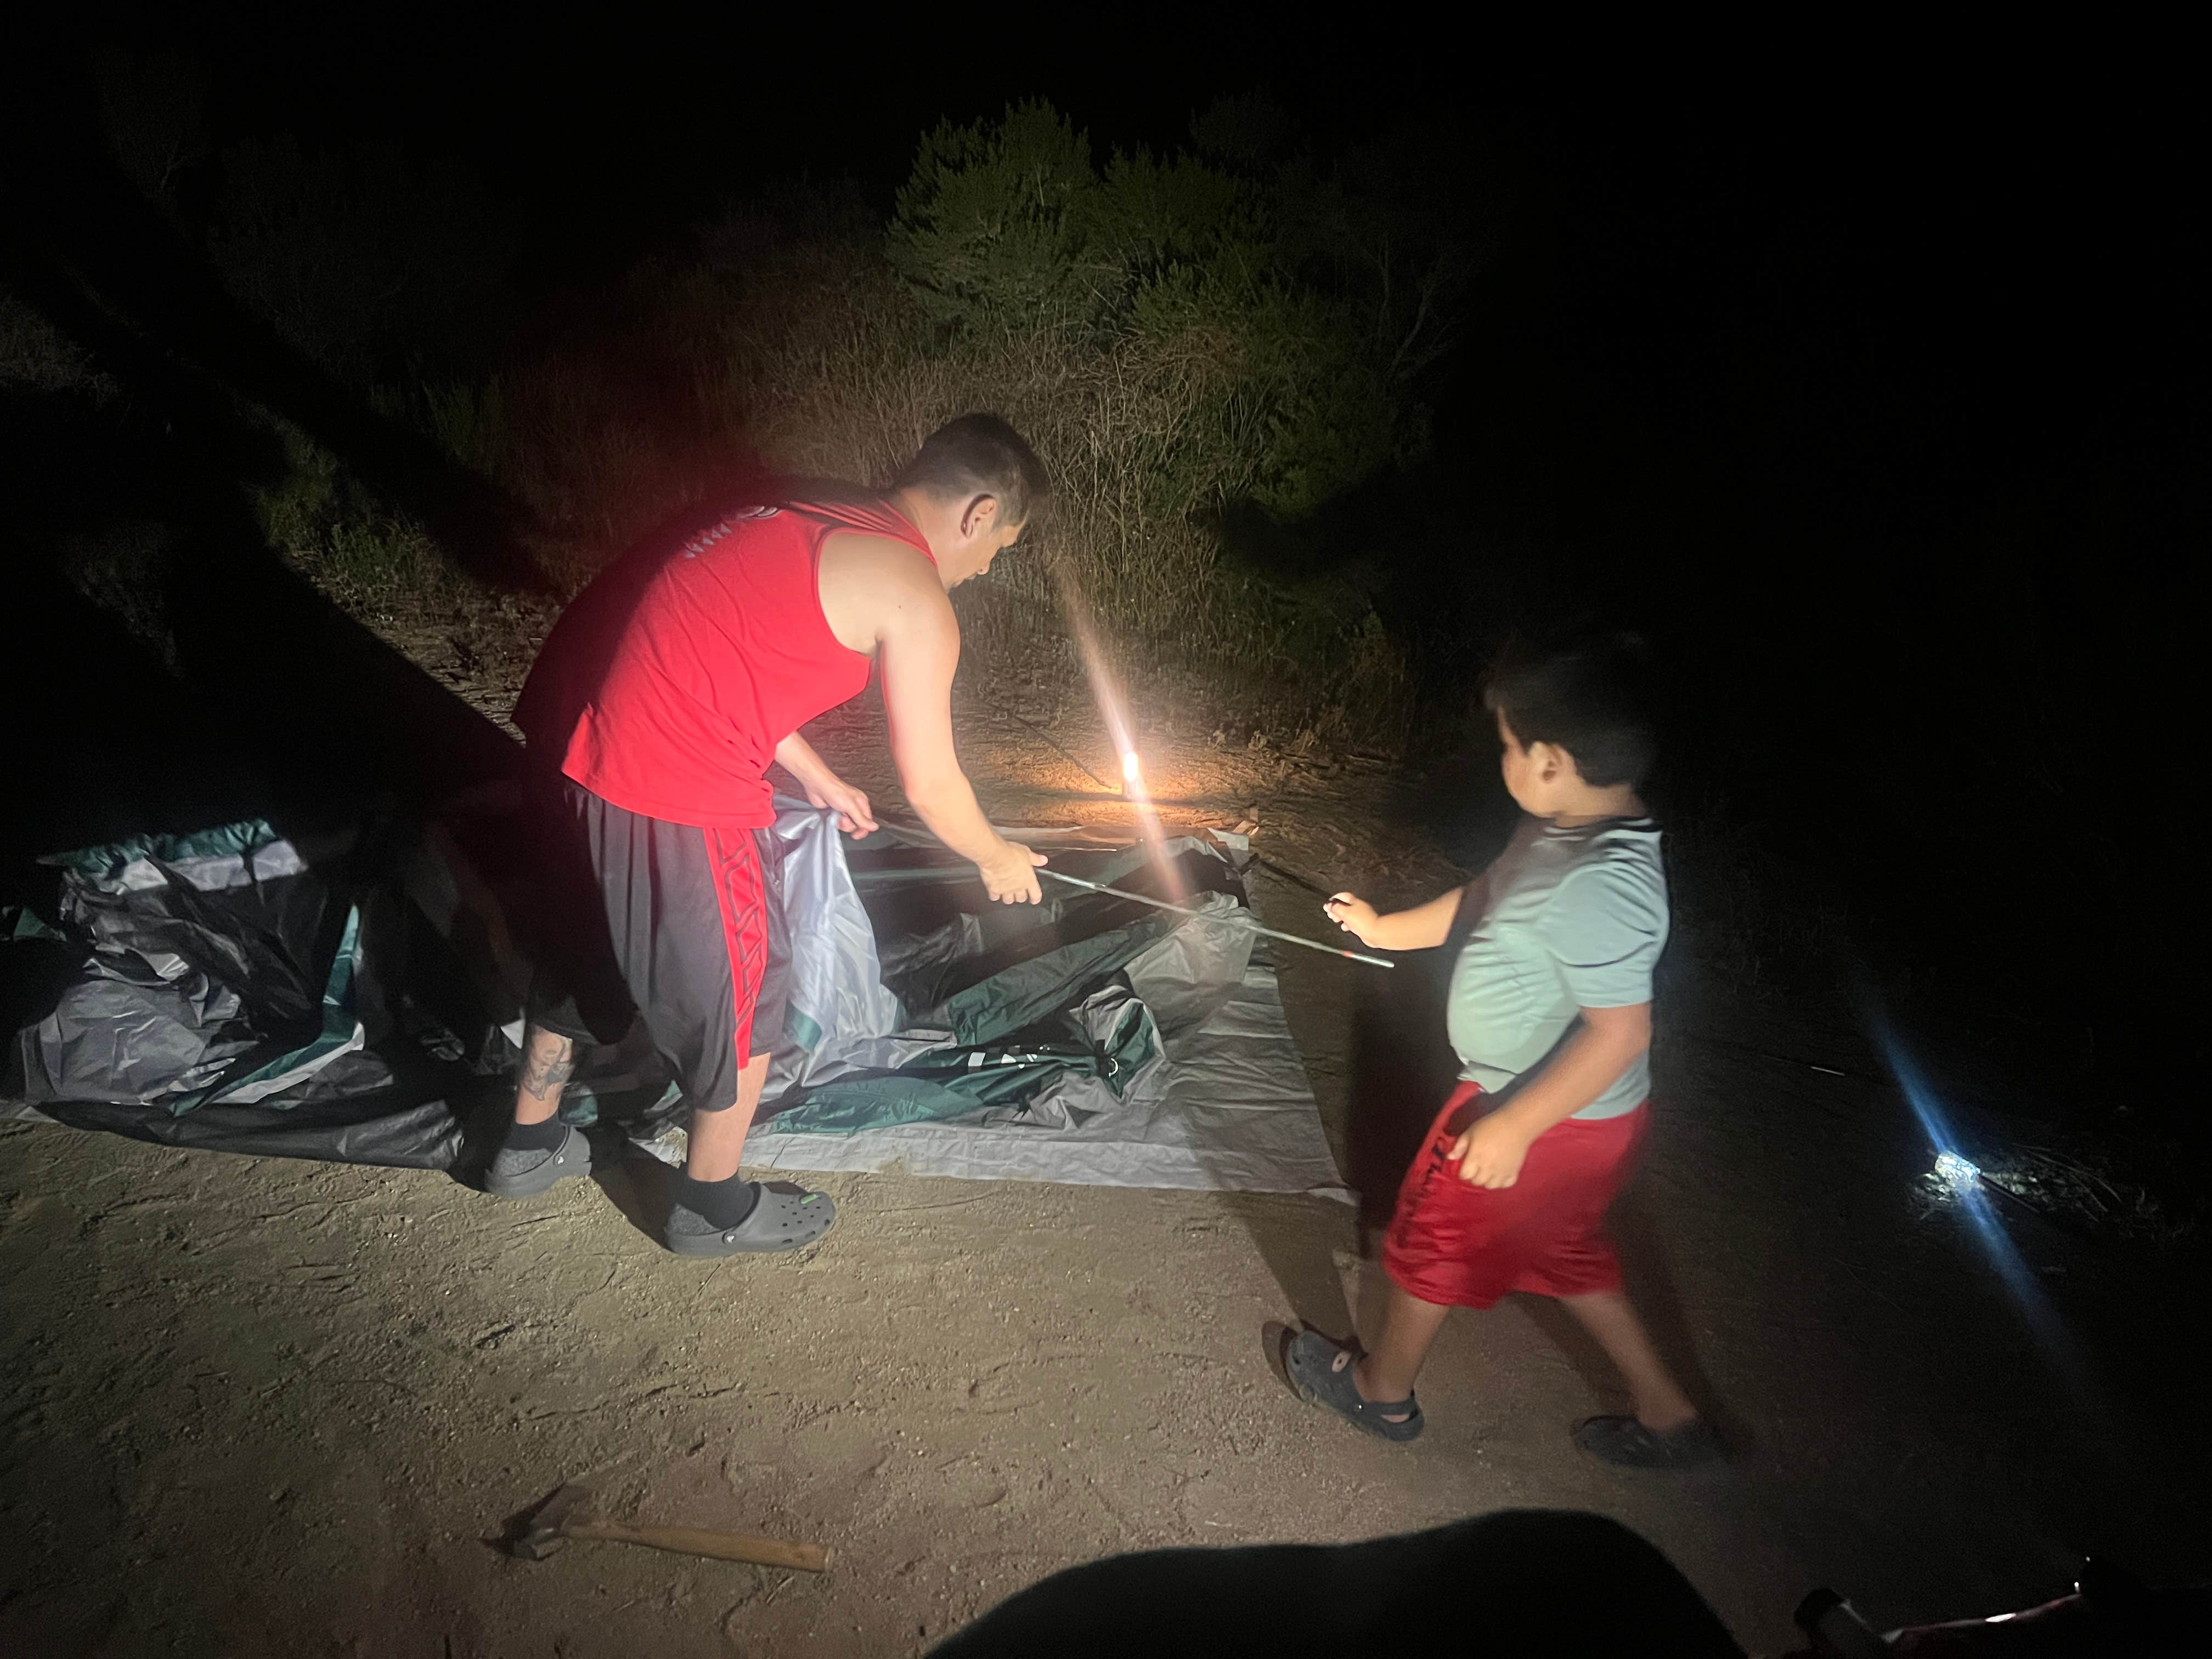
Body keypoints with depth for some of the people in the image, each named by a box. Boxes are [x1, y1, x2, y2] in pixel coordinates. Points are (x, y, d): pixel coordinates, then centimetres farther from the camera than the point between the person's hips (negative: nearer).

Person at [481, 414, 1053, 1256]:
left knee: (583, 948, 30)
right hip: (673, 793, -9)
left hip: (570, 730, 9)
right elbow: (931, 786, -1)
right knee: (737, 1000, 14)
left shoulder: (815, 517, 16)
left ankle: (530, 1143, 50)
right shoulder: (914, 595, -8)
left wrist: (816, 777, 35)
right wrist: (998, 859, 18)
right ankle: (714, 1207, 34)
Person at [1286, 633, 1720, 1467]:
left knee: (1431, 1236, 14)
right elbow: (1483, 899, 13)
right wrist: (1384, 929, 24)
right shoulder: (1566, 832, -3)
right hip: (1581, 1119, 9)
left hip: (1550, 1118, -9)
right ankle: (1668, 1415, 39)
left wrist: (1512, 1125, -26)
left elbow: (1620, 1032, -32)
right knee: (1561, 1249, 27)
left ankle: (1382, 1389, 40)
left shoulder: (1599, 885, -33)